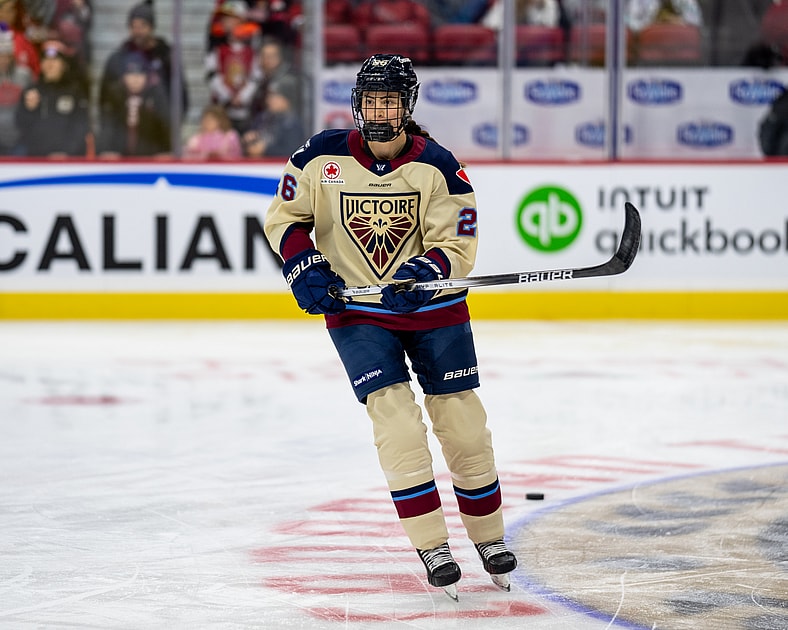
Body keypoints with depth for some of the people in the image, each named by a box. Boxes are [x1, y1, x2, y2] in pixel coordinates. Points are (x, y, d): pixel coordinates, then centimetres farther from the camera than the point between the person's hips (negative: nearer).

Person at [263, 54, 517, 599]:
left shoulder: (438, 166, -11)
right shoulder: (322, 157, -9)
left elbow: (457, 245, -11)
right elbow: (284, 216, 4)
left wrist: (423, 272, -31)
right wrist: (305, 267, -12)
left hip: (433, 308, 1)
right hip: (356, 310, 0)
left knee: (463, 422, 3)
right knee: (396, 419, -14)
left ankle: (489, 536, 22)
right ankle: (432, 546, -8)